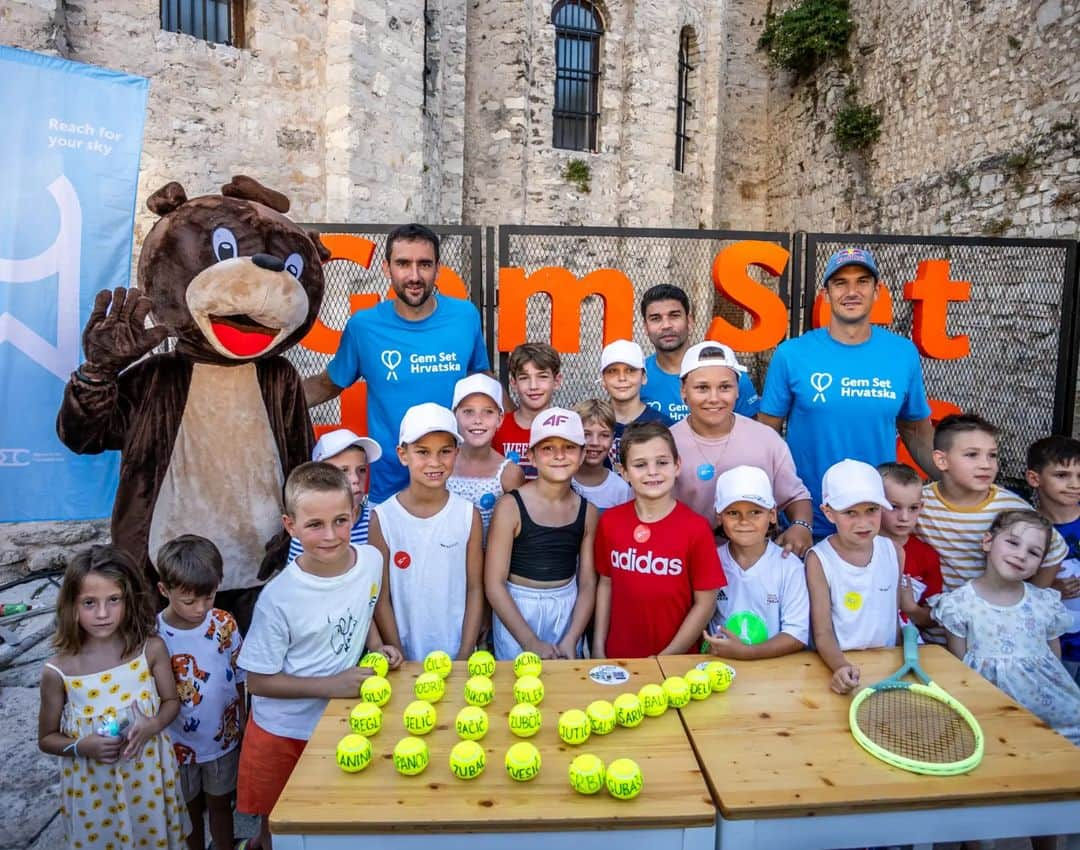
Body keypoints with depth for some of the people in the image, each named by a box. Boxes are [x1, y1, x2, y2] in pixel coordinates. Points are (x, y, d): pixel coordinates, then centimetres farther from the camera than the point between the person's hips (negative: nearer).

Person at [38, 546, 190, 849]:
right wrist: (81, 747, -21)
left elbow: (171, 701, -1)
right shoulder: (58, 671, -16)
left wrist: (153, 725, -20)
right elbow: (46, 738, -3)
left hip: (148, 775, 1)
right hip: (93, 784, -1)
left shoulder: (151, 649, -16)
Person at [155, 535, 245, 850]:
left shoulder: (224, 624, -15)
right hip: (179, 742, -1)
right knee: (190, 809, 22)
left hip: (223, 737, 1)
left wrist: (242, 725, 4)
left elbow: (239, 678, -3)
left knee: (220, 804, 21)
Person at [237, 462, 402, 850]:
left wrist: (378, 647, -9)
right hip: (285, 730, -4)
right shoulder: (279, 598, -26)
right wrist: (330, 685, -24)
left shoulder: (371, 560, -14)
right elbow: (258, 680, -16)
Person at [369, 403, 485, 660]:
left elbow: (475, 589, -3)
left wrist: (464, 657, -6)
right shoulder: (383, 517, -11)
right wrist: (400, 659, -9)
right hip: (405, 653, 0)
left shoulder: (469, 515, -9)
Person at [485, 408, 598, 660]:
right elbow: (494, 584, -13)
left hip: (568, 611, 3)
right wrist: (531, 642, -15)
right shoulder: (510, 506, -13)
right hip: (515, 610, -3)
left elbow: (587, 583, 2)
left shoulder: (587, 512, -1)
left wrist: (571, 640, -10)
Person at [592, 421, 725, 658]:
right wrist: (598, 648, 1)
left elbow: (705, 603, -10)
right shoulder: (610, 522, -6)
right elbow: (606, 584, 3)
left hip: (675, 661, -2)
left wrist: (665, 657, -10)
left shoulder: (696, 529, -15)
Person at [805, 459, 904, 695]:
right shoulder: (819, 560, -11)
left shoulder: (894, 552, 2)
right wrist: (840, 666, -29)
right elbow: (823, 634, -12)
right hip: (837, 663, -4)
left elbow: (894, 616, 12)